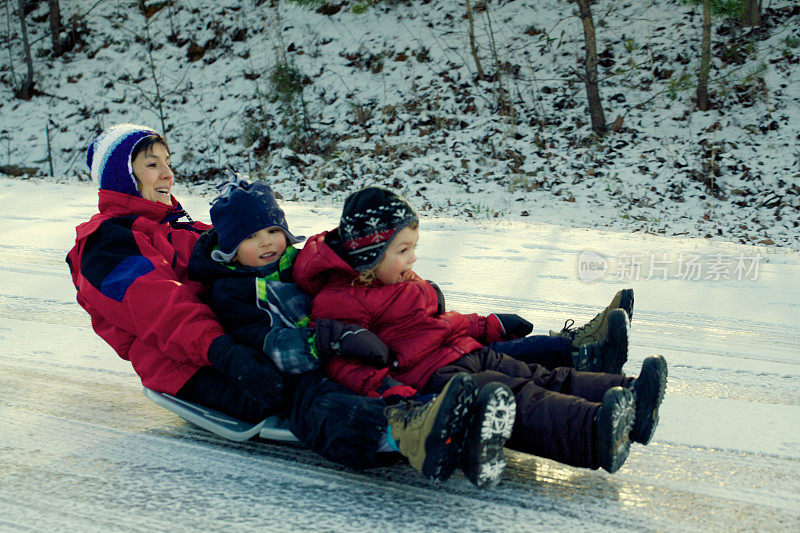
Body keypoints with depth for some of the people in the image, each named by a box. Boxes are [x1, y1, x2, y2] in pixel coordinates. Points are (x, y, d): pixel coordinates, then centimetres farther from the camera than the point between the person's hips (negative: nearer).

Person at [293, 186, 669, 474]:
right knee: (517, 399, -31)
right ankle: (594, 433, -50)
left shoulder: (400, 281, 25)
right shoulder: (342, 299, -8)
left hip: (468, 352, 10)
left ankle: (629, 402, -25)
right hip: (432, 373, -10)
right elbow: (346, 362, -18)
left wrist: (486, 327, 35)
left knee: (544, 380, -10)